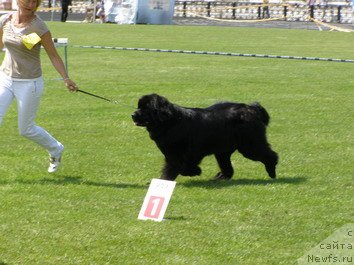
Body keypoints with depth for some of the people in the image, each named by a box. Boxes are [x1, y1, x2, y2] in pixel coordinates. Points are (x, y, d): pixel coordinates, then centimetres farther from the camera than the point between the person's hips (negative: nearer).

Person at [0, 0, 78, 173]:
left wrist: (66, 79, -21)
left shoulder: (38, 27, -15)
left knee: (26, 129, 7)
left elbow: (54, 56, -11)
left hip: (29, 83, -4)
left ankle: (56, 150, 34)